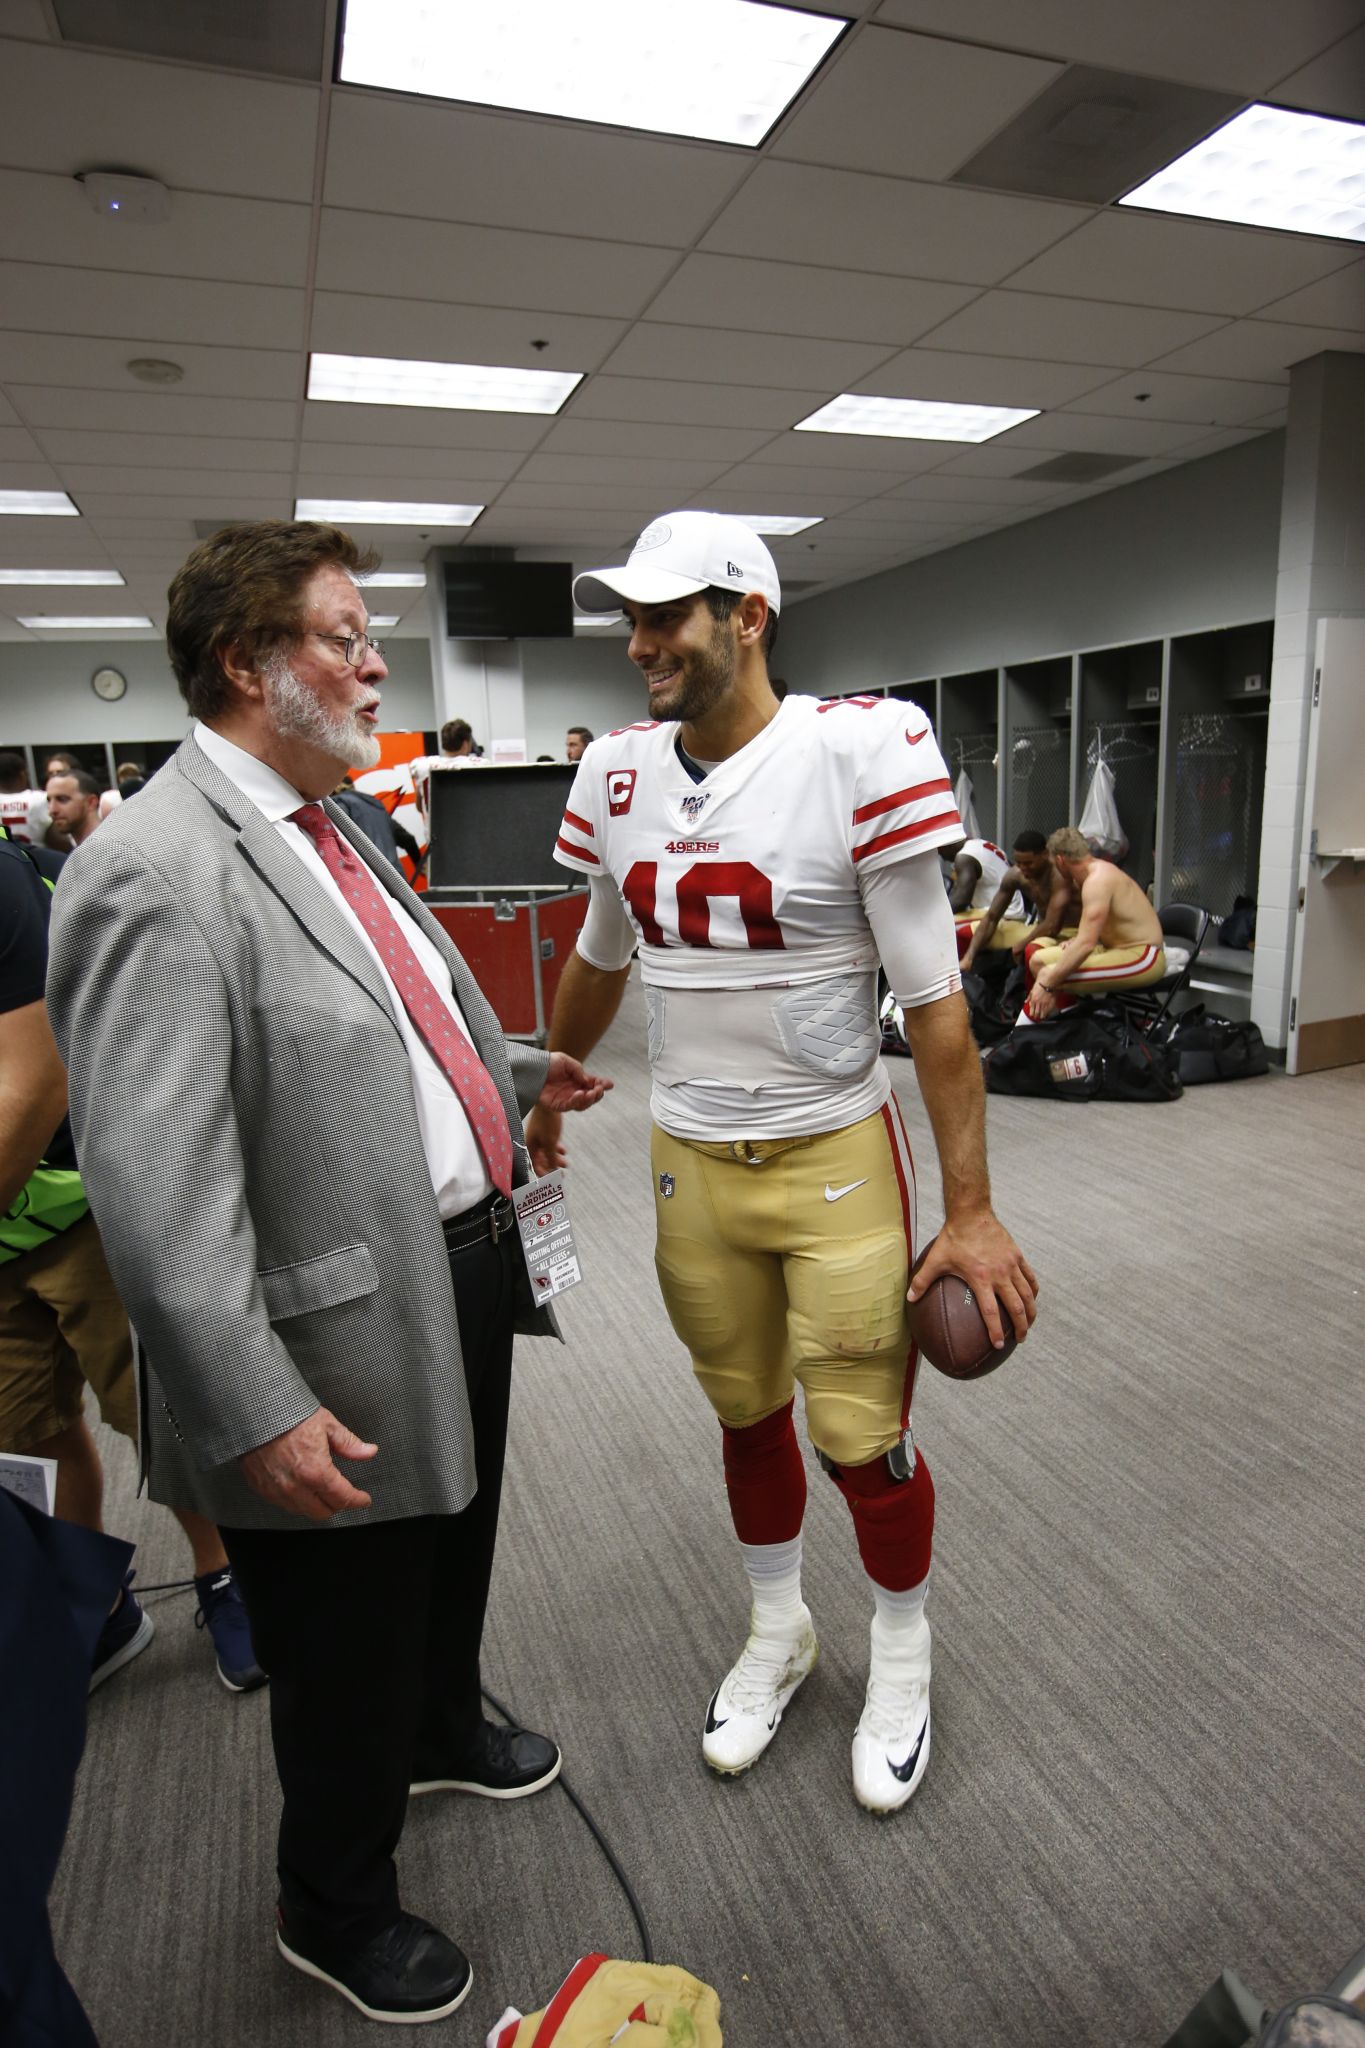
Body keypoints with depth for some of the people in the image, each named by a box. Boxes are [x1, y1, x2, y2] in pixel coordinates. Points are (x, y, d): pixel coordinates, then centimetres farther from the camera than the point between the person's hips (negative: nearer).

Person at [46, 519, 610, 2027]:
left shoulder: (330, 831, 7)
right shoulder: (153, 874, -23)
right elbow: (157, 1199, -26)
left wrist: (517, 1077, 19)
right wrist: (253, 1415, -25)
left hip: (464, 1276, 9)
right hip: (347, 1350, -9)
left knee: (454, 1553, 31)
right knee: (347, 1649, 15)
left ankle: (443, 1730, 61)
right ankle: (335, 1912, 45)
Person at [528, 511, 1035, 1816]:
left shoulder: (859, 753, -15)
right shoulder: (620, 774, 1)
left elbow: (932, 1002, -13)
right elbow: (599, 959, 16)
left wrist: (971, 1211, -12)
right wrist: (546, 1099, 26)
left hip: (833, 1159, -4)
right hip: (690, 1163, 5)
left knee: (864, 1438, 7)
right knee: (745, 1416, 19)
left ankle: (901, 1655, 38)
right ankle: (777, 1633, 45)